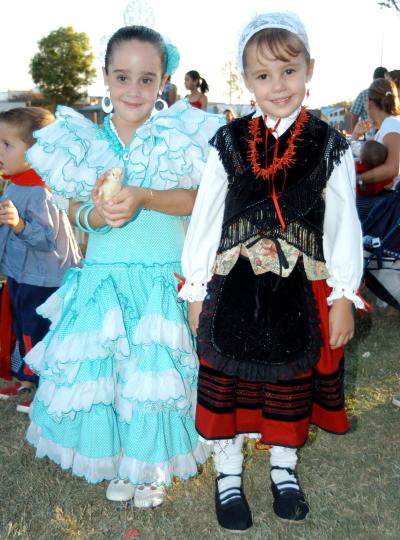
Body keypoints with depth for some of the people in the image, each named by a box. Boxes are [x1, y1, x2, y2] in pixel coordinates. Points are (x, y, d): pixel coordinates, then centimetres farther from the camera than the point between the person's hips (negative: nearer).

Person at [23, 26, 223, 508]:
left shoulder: (179, 135, -3)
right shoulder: (85, 139, 4)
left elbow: (197, 199, -10)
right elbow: (75, 207, 3)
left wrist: (143, 197, -25)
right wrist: (97, 214, -19)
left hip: (164, 280, -2)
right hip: (102, 277, 2)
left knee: (157, 372, 3)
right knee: (101, 372, 8)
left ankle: (155, 464, 30)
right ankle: (118, 460, 33)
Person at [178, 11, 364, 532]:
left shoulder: (328, 146, -3)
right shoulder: (229, 143, -2)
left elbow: (343, 225, -2)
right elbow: (205, 218, 0)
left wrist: (342, 297, -4)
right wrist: (196, 291, 0)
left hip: (300, 291, 0)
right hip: (234, 288, 0)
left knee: (291, 383, 16)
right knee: (228, 382, 11)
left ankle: (284, 469, 40)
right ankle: (228, 475, 33)